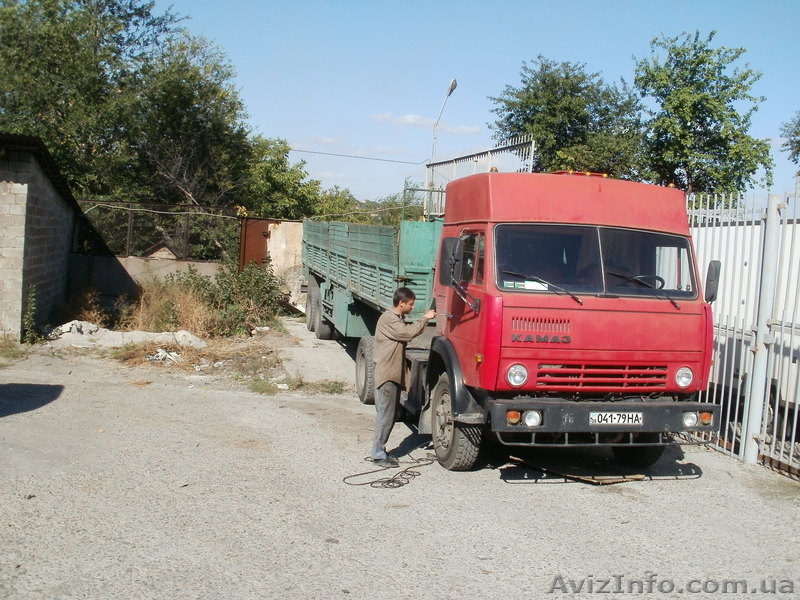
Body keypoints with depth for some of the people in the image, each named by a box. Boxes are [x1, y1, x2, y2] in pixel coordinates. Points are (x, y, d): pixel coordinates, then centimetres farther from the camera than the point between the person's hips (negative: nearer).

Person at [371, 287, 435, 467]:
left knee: (390, 414, 12)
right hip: (386, 375, -10)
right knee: (385, 414, -8)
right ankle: (378, 455, -4)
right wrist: (425, 319, -13)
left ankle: (380, 450, 20)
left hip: (395, 374, 10)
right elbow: (409, 332, -22)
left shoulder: (398, 319, 18)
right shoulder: (388, 319, -15)